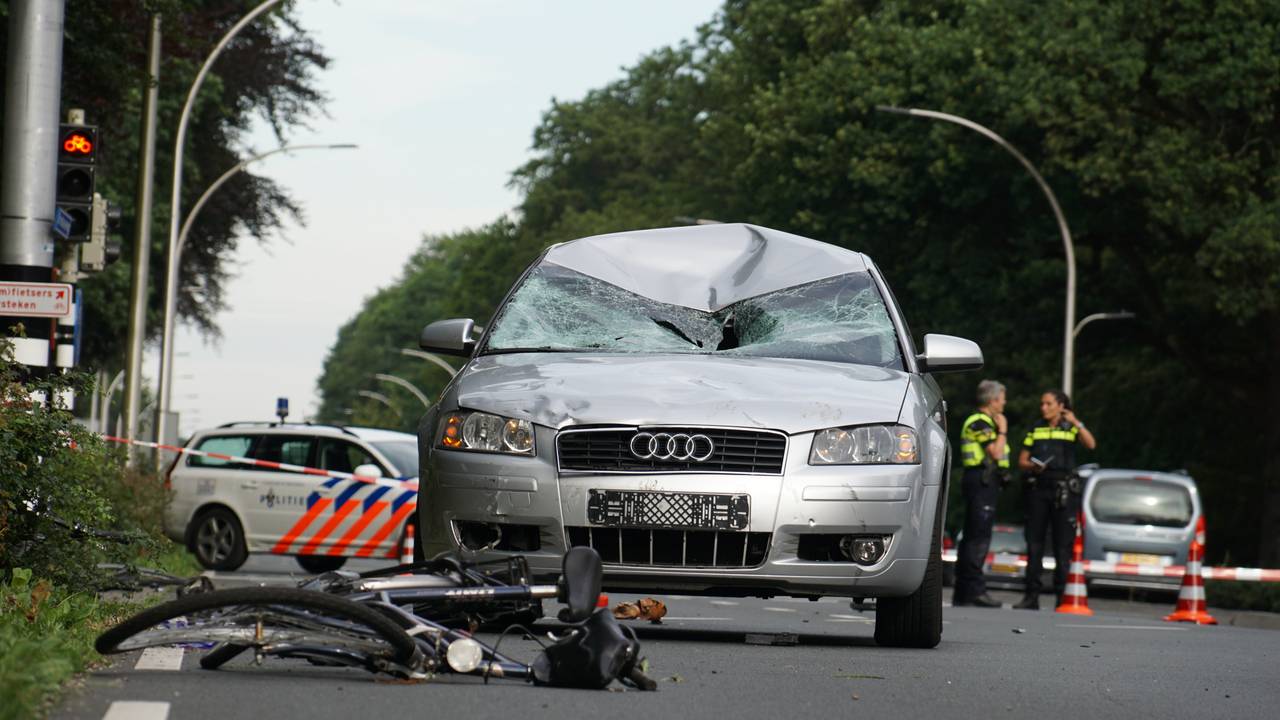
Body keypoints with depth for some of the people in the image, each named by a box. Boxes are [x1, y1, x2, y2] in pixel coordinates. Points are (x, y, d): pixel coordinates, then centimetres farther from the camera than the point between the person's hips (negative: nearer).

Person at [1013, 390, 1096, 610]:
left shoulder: (1071, 429, 7)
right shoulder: (1035, 431, 15)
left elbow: (1091, 444, -11)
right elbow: (1022, 461, 13)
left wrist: (1077, 423, -20)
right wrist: (1033, 466, -8)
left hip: (1064, 490, -3)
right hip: (1038, 486, 3)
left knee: (1063, 545, -3)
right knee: (1034, 543, 2)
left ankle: (1063, 596, -2)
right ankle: (1032, 596, 4)